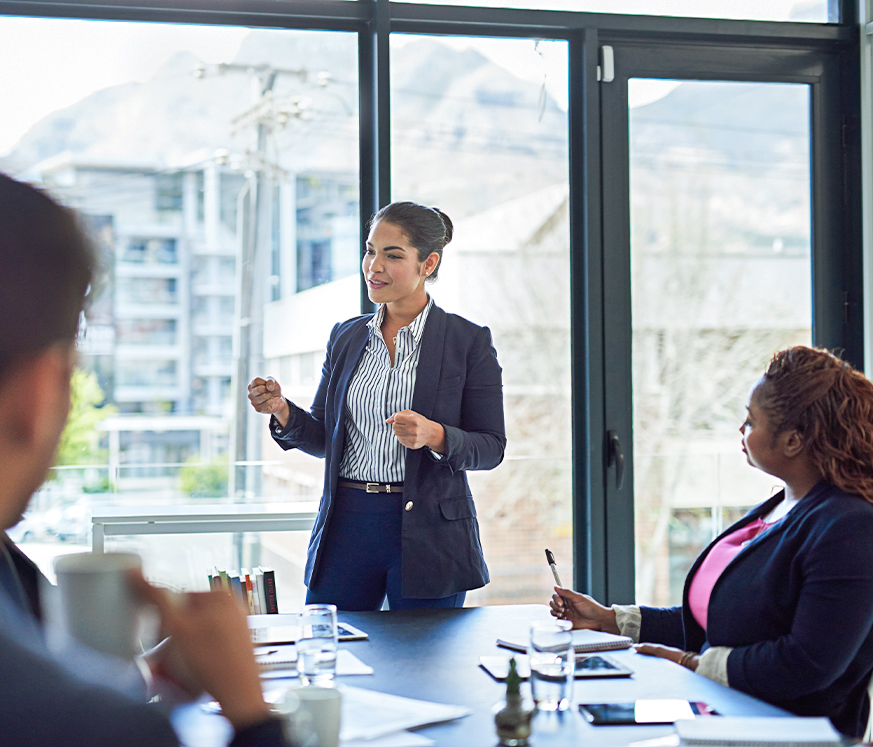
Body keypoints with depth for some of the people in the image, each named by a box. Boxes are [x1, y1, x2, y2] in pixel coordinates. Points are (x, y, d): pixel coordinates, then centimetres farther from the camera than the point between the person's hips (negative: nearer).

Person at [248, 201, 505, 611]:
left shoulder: (468, 340, -3)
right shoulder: (345, 337, 10)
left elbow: (491, 447, -4)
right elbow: (323, 438, 12)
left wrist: (434, 435, -22)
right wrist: (281, 410, -6)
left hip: (428, 537, -3)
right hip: (347, 526, 3)